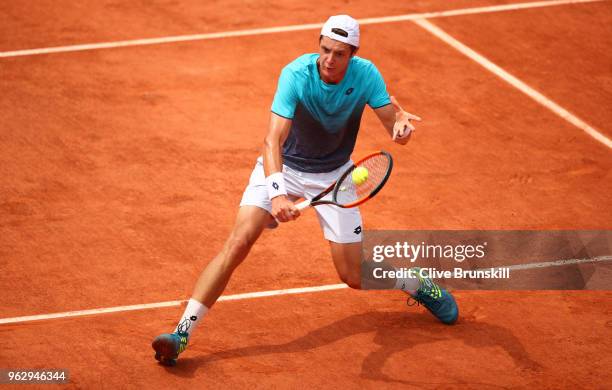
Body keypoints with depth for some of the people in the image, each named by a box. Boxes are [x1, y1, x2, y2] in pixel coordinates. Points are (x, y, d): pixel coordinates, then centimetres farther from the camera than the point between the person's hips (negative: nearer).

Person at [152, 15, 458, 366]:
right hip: (283, 167, -2)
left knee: (355, 277, 0)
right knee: (239, 242, -22)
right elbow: (274, 140, -35)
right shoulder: (296, 74, -27)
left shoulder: (366, 74, -19)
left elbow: (393, 125, -18)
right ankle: (182, 334, -21)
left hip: (334, 176, 2)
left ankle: (418, 285, 33)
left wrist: (402, 124, -45)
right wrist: (277, 193, -50)